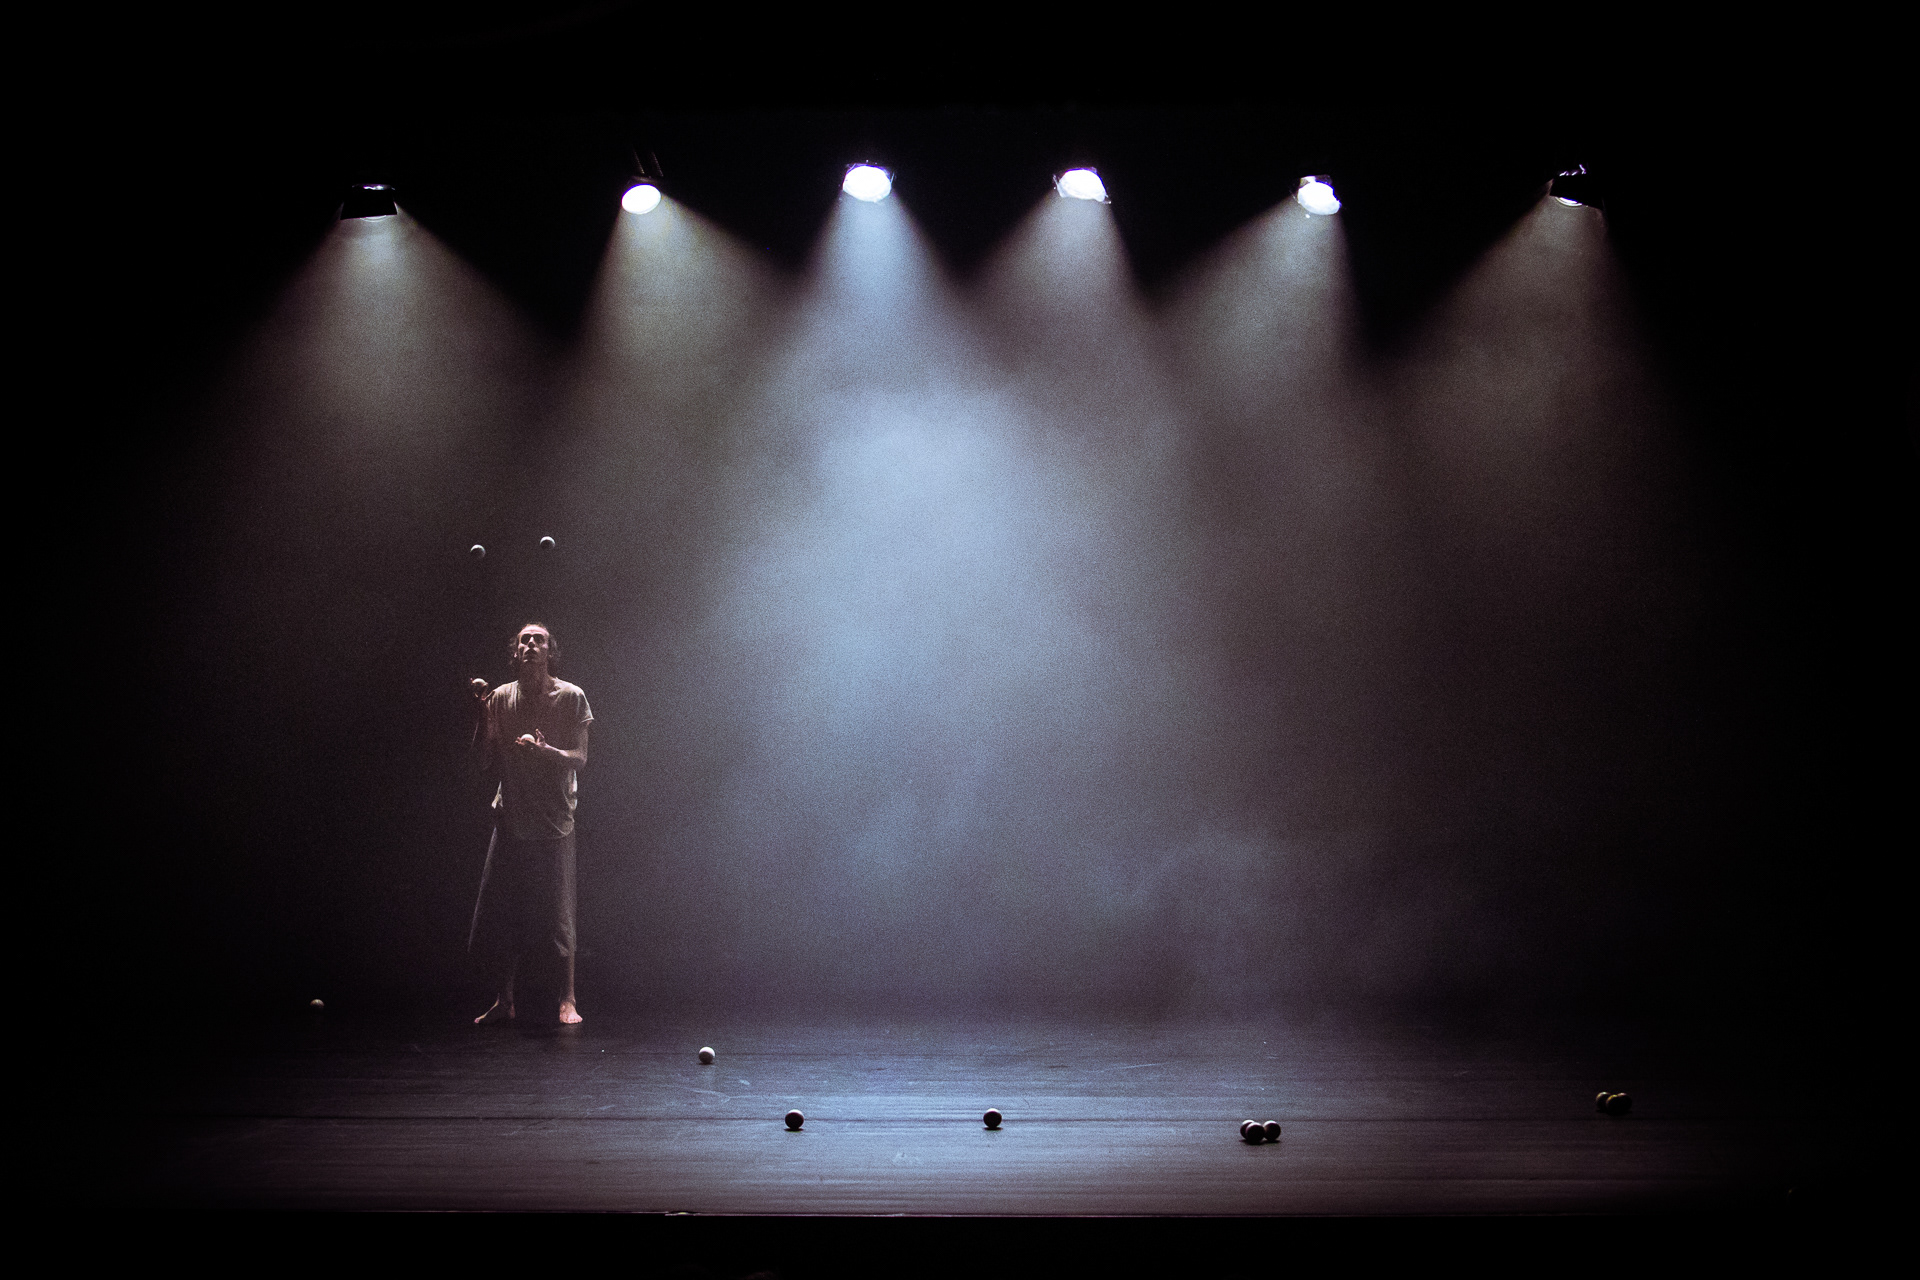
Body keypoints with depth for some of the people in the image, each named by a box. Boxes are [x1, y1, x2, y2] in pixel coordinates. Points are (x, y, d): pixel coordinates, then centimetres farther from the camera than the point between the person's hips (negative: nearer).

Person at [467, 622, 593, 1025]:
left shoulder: (571, 697, -3)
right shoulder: (500, 698, 5)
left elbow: (579, 760, -6)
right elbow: (483, 763, 5)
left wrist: (544, 750, -25)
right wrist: (482, 715, -6)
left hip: (552, 824, -3)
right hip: (510, 821, 3)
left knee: (556, 914, -5)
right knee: (500, 913, 3)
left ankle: (567, 1000, 4)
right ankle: (504, 1001, 15)